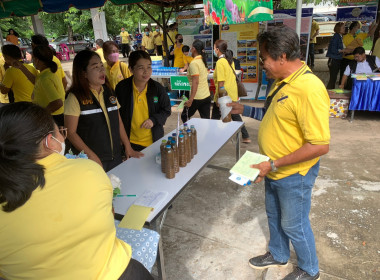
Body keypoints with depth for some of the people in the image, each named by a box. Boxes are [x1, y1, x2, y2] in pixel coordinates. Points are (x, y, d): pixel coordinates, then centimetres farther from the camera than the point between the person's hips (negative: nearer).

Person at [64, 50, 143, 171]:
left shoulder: (109, 92, 8)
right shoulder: (75, 98, -9)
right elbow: (71, 132, -10)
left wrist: (128, 148, 6)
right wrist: (91, 156, -16)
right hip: (92, 161, -5)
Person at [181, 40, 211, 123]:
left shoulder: (194, 63, -15)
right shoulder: (203, 61, 10)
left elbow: (195, 82, -22)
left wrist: (190, 99, -24)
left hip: (197, 97, -7)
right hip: (207, 96, 8)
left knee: (185, 117, 11)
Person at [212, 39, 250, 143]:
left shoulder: (220, 62, -16)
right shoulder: (230, 60, 9)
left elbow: (221, 82, -20)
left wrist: (218, 97, -16)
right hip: (233, 95, 9)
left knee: (215, 118, 7)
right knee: (235, 116, 17)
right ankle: (246, 137, 23)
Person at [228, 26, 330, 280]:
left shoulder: (309, 89, -29)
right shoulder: (284, 82, 0)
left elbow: (320, 145, -29)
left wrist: (274, 165, -26)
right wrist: (245, 110, 5)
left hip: (294, 174, -8)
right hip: (275, 170, 8)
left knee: (294, 225, 13)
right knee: (274, 216, 25)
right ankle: (278, 255, 51)